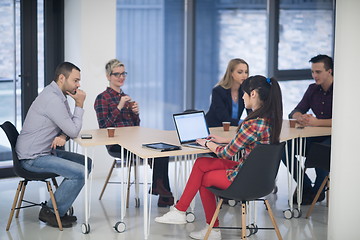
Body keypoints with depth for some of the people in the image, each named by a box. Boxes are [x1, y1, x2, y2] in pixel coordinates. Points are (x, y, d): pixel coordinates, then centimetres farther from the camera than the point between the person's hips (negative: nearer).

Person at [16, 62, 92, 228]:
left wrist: (63, 136, -11)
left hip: (45, 151, 11)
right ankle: (50, 212, -4)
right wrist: (79, 105, -10)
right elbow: (74, 131, -19)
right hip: (33, 158, -10)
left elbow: (71, 126, 12)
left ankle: (58, 206, 15)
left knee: (86, 163, 12)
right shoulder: (52, 99, -23)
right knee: (79, 173, -21)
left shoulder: (60, 96, 10)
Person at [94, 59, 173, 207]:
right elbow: (104, 127, -11)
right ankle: (161, 190, -13)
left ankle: (164, 196, -20)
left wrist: (136, 112, 1)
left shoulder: (126, 97, 20)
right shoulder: (102, 98, 0)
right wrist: (119, 107, -16)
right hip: (116, 145, -6)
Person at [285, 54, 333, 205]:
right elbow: (294, 113, 8)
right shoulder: (313, 89, 10)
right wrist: (301, 117, -18)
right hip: (316, 137, 6)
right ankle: (306, 187, -2)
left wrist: (316, 122, -32)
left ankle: (318, 191, -12)